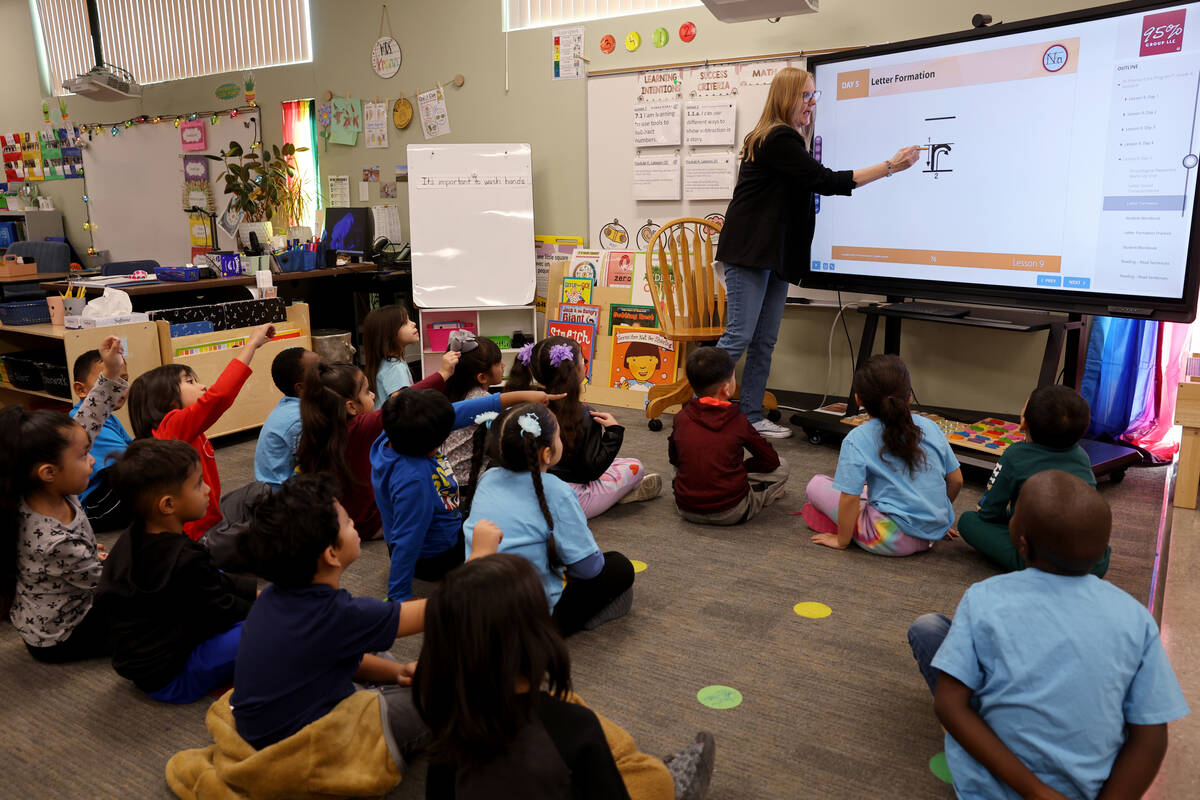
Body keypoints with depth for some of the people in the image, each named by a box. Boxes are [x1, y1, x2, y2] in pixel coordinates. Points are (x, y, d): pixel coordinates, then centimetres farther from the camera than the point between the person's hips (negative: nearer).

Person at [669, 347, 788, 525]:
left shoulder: (681, 418, 0)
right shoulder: (738, 421, -7)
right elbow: (771, 461, 5)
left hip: (686, 509, 3)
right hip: (730, 513, -3)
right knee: (780, 467, 14)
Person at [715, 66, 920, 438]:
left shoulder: (786, 138, 21)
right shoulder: (778, 139, -12)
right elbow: (825, 181, -18)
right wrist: (890, 167, -16)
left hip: (775, 254, 10)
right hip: (750, 251, -10)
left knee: (764, 341, 7)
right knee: (739, 336, -12)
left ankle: (751, 416, 12)